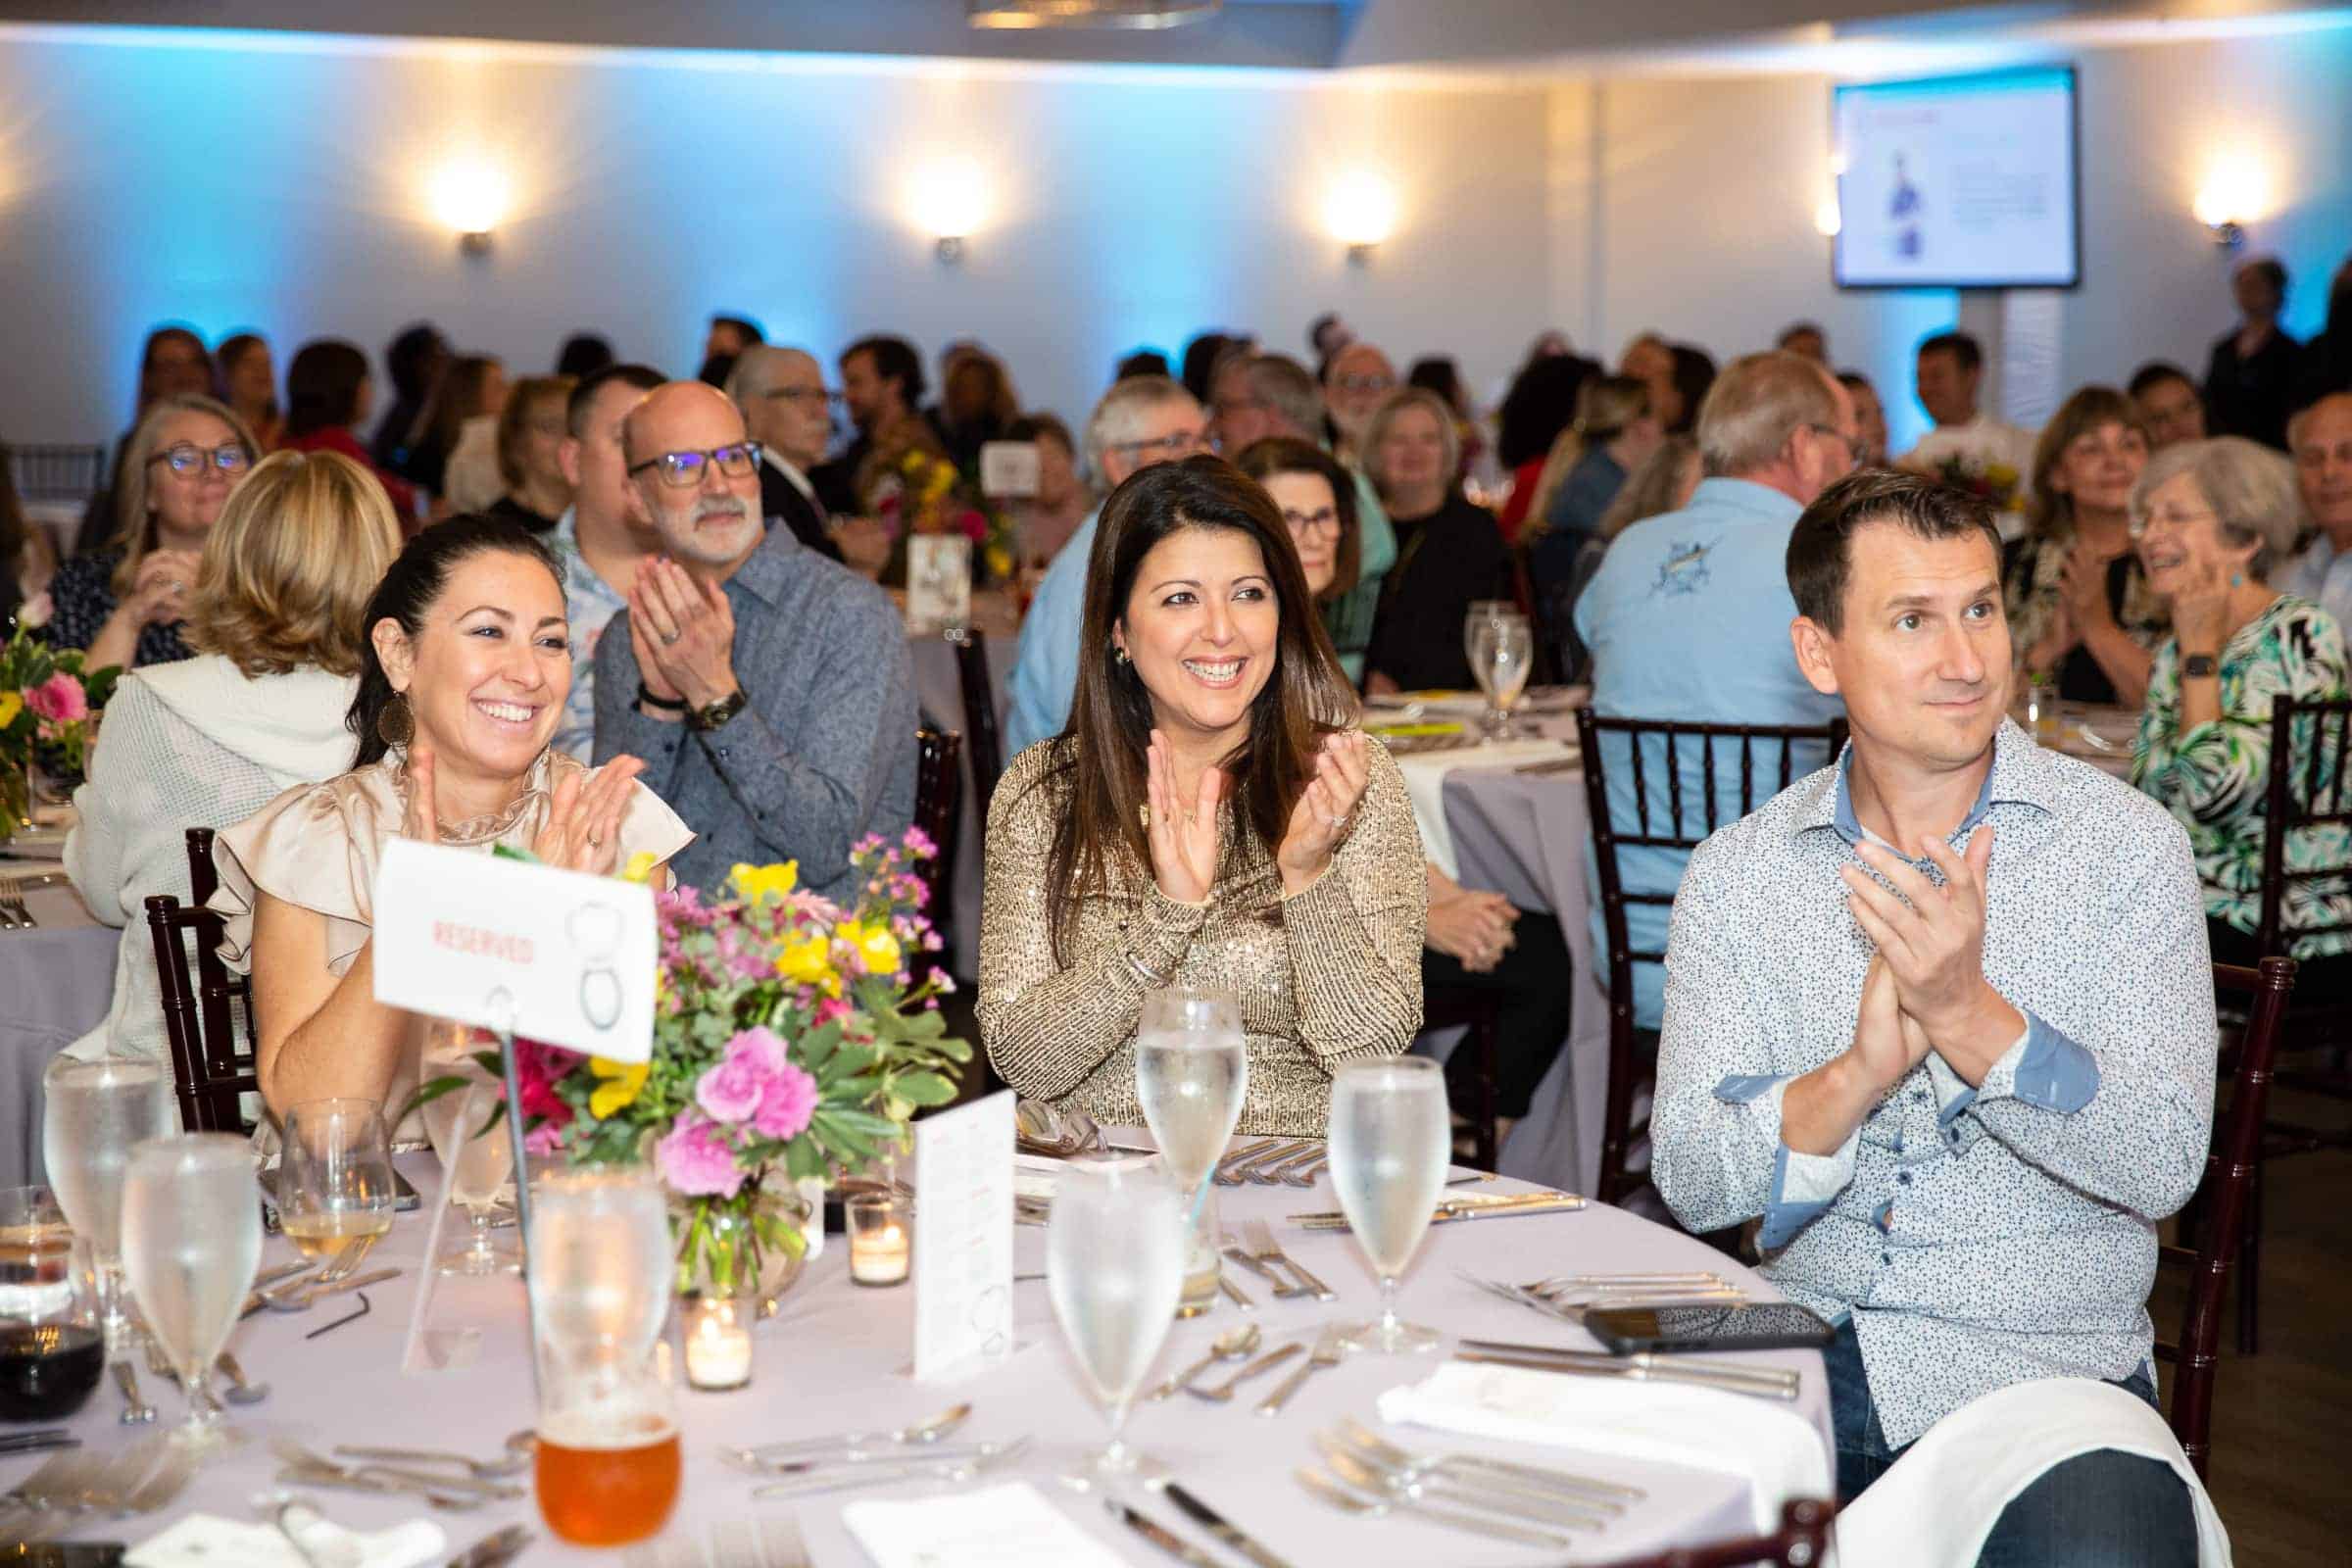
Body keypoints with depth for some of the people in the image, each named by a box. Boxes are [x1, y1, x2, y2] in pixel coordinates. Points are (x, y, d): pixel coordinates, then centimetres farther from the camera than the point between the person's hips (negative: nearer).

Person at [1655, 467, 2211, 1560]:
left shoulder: (2125, 845, -2)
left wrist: (1970, 1016, -24)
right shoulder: (1736, 875, 4)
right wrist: (1856, 1074, -22)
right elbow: (1689, 1180, -4)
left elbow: (2165, 1164, -10)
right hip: (1804, 1347, 2)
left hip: (2046, 1365, -1)